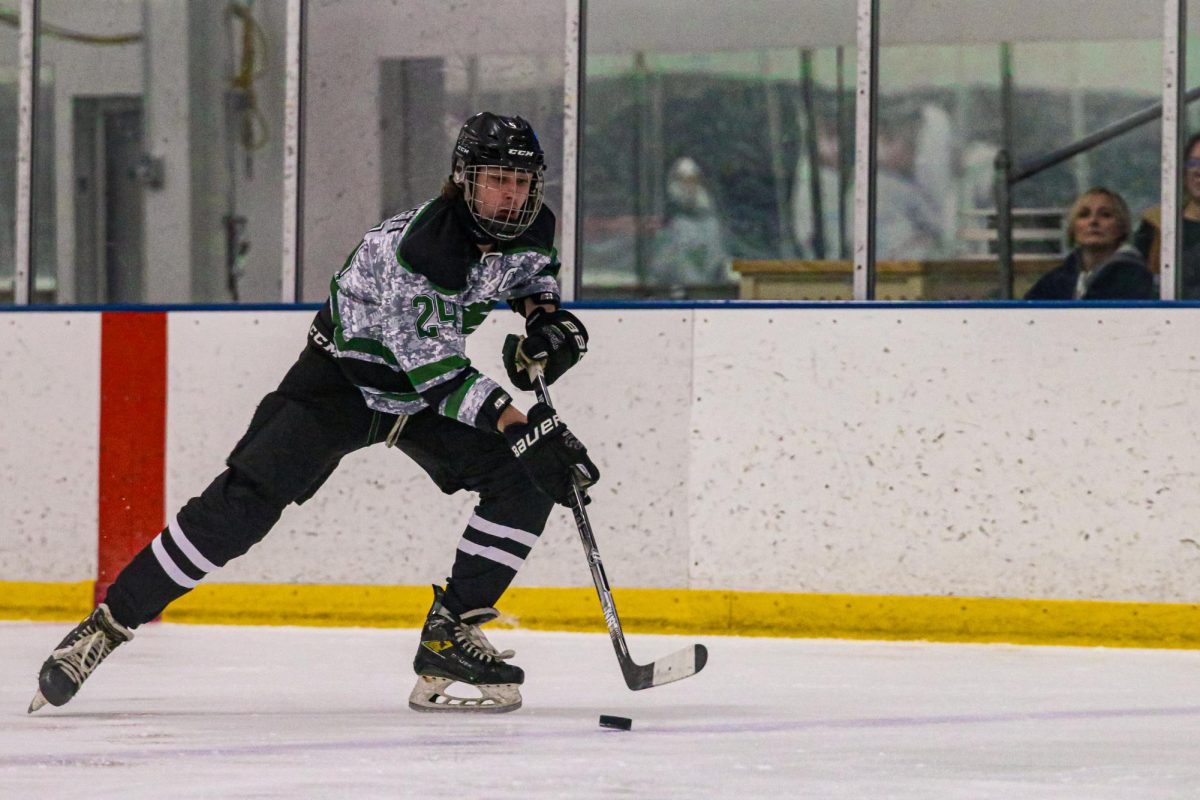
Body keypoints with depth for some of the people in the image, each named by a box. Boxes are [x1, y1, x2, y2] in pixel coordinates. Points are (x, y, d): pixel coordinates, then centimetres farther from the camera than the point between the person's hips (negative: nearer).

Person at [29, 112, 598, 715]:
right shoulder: (419, 247, -34)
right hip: (344, 375, -7)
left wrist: (545, 315, -6)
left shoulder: (530, 228, -12)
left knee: (526, 483, -11)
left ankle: (449, 635, -5)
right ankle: (107, 625, -10)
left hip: (428, 384, 7)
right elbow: (435, 373, -35)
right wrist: (518, 426, -42)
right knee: (243, 502, -18)